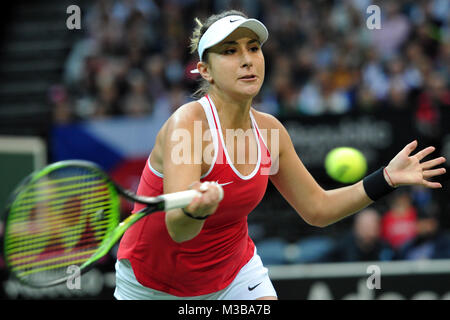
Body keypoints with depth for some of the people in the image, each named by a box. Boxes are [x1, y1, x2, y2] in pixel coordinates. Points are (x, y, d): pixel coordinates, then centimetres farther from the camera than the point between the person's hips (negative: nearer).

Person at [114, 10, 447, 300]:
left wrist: (386, 178, -5)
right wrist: (196, 209, -62)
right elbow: (177, 229, -39)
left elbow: (317, 208, 4)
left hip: (234, 272, 5)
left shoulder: (269, 131, -7)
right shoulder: (187, 123, -28)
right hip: (152, 286, -5)